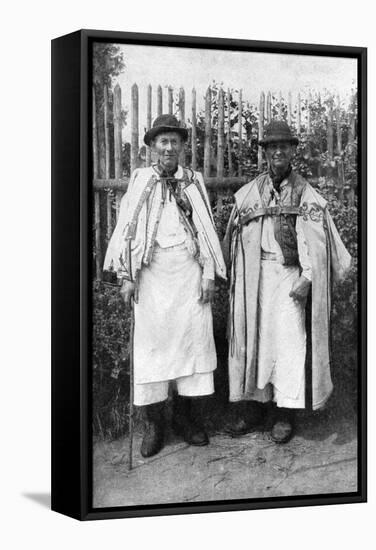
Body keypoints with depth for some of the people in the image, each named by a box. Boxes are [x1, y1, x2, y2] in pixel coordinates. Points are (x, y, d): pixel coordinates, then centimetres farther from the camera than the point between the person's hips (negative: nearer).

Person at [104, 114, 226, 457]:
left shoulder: (193, 182, 10)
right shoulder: (140, 181, 7)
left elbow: (206, 230, 10)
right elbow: (127, 228, 5)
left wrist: (209, 275, 3)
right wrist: (127, 276, -1)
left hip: (188, 270, 1)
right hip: (152, 272, -1)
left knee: (193, 337, -2)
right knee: (151, 340, -2)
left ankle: (188, 417, 8)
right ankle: (154, 422, 5)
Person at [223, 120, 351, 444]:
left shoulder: (307, 195, 4)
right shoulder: (247, 194, 11)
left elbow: (315, 242, -2)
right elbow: (234, 241, 13)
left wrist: (307, 277, -13)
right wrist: (236, 279, 5)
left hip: (289, 275, -2)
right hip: (254, 277, 3)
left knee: (290, 340, -5)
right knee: (252, 337, 4)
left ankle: (285, 413, 1)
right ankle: (252, 407, 13)